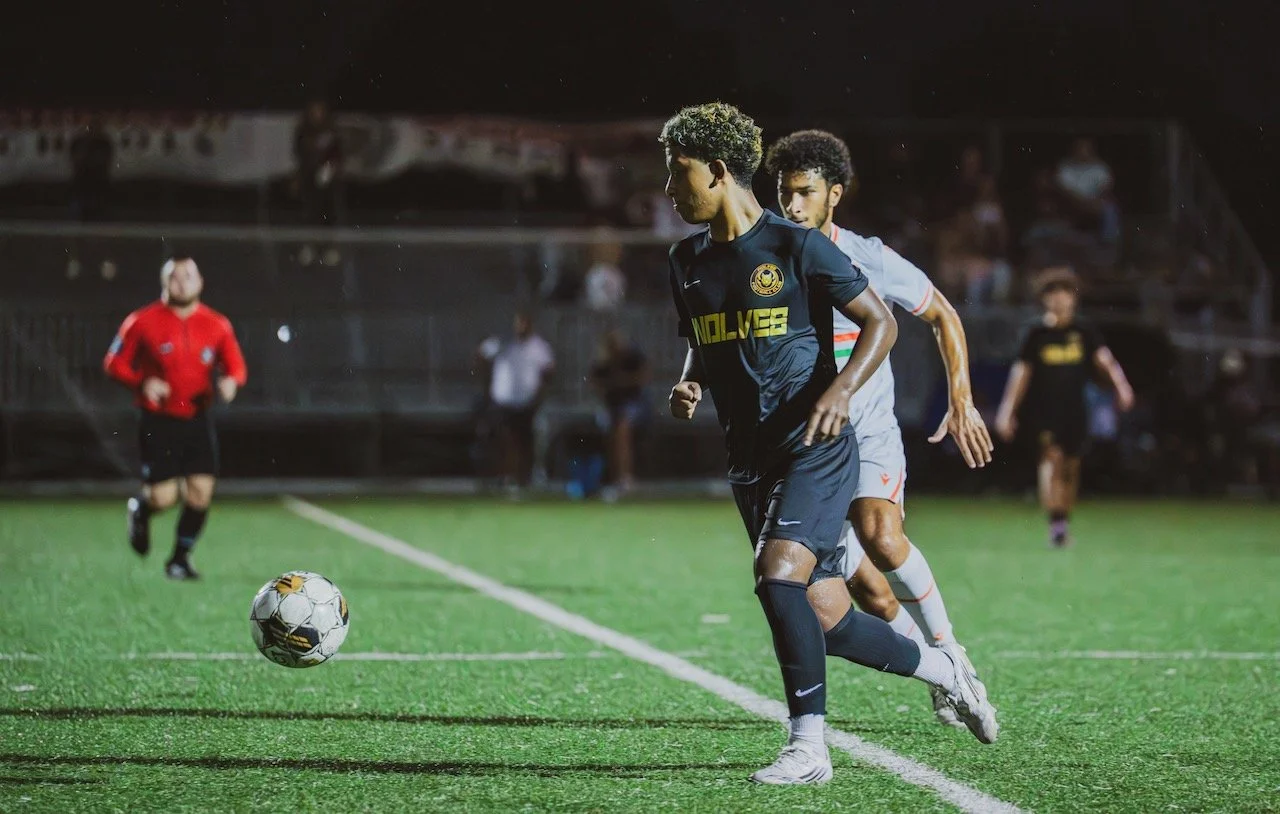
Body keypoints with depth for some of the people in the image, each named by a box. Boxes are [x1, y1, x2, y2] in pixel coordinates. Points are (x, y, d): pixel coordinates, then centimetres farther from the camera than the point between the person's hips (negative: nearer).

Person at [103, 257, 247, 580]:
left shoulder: (216, 325, 4)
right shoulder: (144, 322, -5)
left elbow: (236, 366, 11)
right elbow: (114, 362, 0)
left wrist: (231, 382, -13)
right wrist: (142, 383, -18)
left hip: (198, 420, 3)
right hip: (158, 422, -3)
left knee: (201, 492, -6)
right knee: (163, 498, -8)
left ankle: (180, 559, 13)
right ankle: (140, 510, 30)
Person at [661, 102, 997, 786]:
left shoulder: (796, 247, -9)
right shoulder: (687, 261, 10)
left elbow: (880, 322, -5)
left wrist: (842, 389, -20)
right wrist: (689, 384, 1)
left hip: (816, 448, -6)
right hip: (750, 460, 7)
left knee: (778, 575, -25)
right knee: (828, 621, 5)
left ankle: (808, 747, -18)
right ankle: (942, 669, 29)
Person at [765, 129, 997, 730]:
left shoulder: (869, 259, -6)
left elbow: (942, 316, 7)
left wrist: (962, 402, -1)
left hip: (871, 436, -2)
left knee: (879, 537, -30)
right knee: (867, 591, -6)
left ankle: (949, 653, -11)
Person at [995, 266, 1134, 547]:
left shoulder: (1084, 331, 4)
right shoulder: (1036, 333, 0)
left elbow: (1104, 358, -6)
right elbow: (1022, 372, 2)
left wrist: (1120, 384, -25)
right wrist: (1008, 411, -2)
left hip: (1074, 409, 3)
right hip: (1043, 410, -3)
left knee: (1071, 465, 8)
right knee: (1052, 454, -21)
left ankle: (1064, 521, 26)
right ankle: (1055, 522, -27)